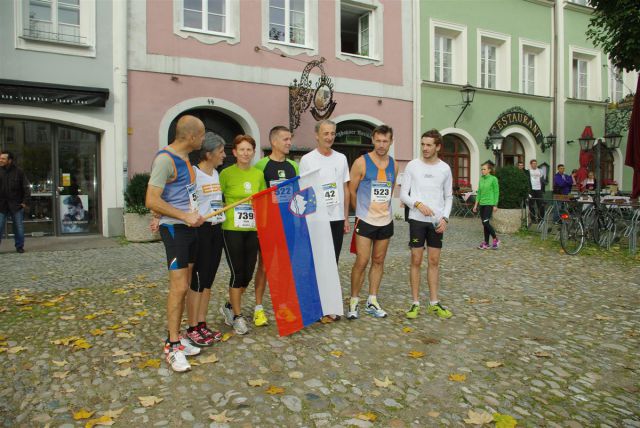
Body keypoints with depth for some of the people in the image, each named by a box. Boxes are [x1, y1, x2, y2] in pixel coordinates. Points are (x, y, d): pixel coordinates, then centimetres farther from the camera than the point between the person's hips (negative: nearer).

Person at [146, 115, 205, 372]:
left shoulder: (185, 158, 13)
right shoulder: (165, 159, -15)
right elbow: (152, 201, -20)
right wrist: (184, 216, -20)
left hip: (189, 228, 9)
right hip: (174, 228, -9)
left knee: (184, 287, 11)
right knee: (178, 287, -9)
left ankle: (176, 338, 21)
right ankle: (172, 347, 2)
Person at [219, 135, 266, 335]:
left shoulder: (259, 174, 7)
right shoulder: (226, 173, -5)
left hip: (253, 230, 5)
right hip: (232, 229, -4)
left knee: (248, 273, 9)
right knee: (237, 272, -1)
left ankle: (230, 307, 32)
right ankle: (237, 316, 16)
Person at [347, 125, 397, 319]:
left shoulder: (394, 165, 6)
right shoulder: (361, 162, -8)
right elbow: (351, 191, -2)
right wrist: (362, 211, 6)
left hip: (386, 221, 5)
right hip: (365, 221, -5)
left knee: (378, 261, 10)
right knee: (362, 262, -6)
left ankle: (372, 301, 21)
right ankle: (353, 302, 10)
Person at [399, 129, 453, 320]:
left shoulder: (445, 168, 5)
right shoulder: (412, 165, -1)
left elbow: (448, 197, 10)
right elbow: (403, 194, -1)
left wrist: (445, 218, -4)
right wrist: (418, 204, -19)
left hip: (437, 221, 2)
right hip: (417, 219, -2)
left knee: (434, 262, 8)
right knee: (416, 261, 1)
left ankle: (434, 303, 18)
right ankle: (415, 303, 10)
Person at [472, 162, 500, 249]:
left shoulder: (493, 179, -6)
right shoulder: (481, 179, 11)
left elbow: (496, 192, -6)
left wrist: (495, 205, -10)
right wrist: (476, 204, 13)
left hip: (489, 203, -6)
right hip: (482, 203, 6)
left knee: (486, 222, -13)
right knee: (484, 224, 7)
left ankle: (495, 239, 3)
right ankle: (486, 243, 13)